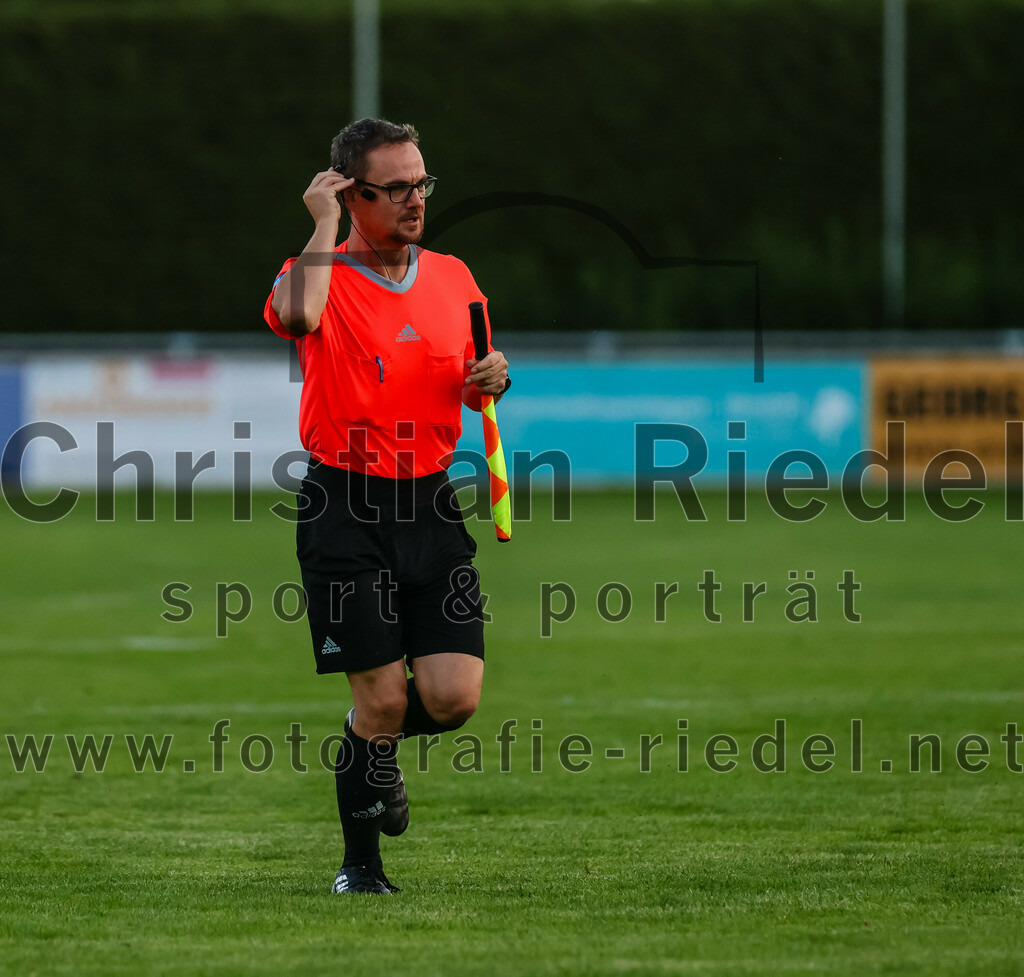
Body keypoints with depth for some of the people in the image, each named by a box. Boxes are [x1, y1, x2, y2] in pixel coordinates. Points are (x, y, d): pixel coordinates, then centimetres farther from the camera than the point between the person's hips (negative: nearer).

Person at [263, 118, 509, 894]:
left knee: (454, 698, -6)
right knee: (383, 699, -5)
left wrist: (492, 380, 0)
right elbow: (299, 315, -31)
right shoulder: (320, 275, -5)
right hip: (345, 510, -4)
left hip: (431, 508, 4)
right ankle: (361, 865, 16)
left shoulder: (452, 277, 11)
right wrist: (325, 226, -18)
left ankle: (376, 744, 30)